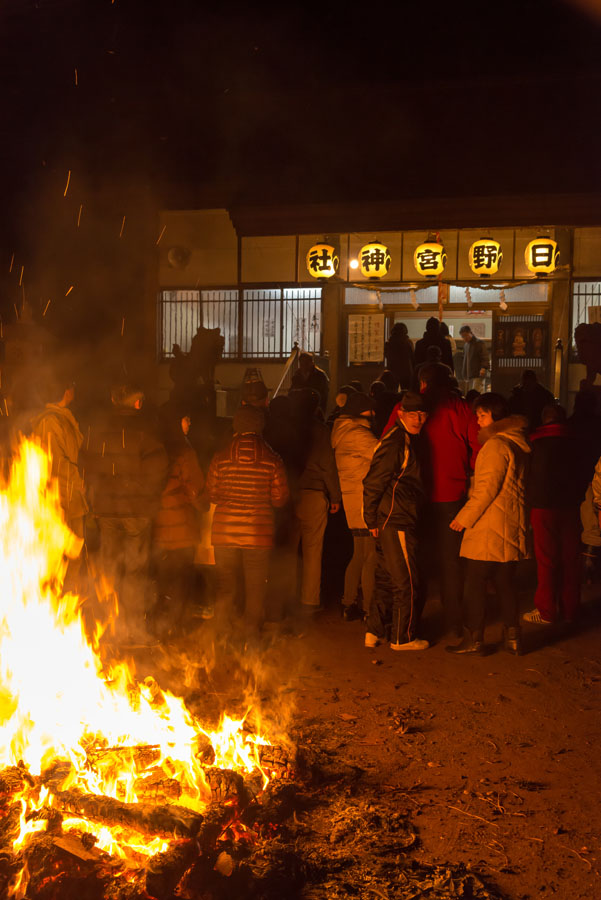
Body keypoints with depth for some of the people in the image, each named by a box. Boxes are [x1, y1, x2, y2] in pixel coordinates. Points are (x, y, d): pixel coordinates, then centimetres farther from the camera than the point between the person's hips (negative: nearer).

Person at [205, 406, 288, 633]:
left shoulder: (220, 458, -4)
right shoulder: (272, 461, -6)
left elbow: (211, 494, 4)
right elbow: (280, 498, -2)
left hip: (224, 532, 2)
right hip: (258, 534, -1)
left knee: (225, 588, 13)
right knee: (255, 588, 10)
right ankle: (252, 632, 16)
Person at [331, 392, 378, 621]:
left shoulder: (343, 432, 17)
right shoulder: (358, 433, -14)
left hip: (352, 497, 10)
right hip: (364, 499, -10)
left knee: (360, 554, 17)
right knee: (371, 556, -5)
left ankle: (348, 605, 22)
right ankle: (369, 609, -1)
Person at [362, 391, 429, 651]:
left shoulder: (410, 440, 15)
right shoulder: (396, 442, -17)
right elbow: (373, 483, -19)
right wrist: (372, 521, -14)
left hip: (391, 522, 10)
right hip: (397, 522, -10)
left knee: (389, 578, 16)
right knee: (407, 582, 1)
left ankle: (373, 631, 24)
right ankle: (403, 638, 14)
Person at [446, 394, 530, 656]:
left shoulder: (495, 445, -14)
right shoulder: (517, 443, 14)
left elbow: (487, 488, -18)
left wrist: (464, 517, -12)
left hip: (489, 528, -9)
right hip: (511, 526, 9)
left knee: (475, 582, -1)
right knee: (505, 583, 13)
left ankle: (474, 638, 4)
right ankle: (513, 637, 16)